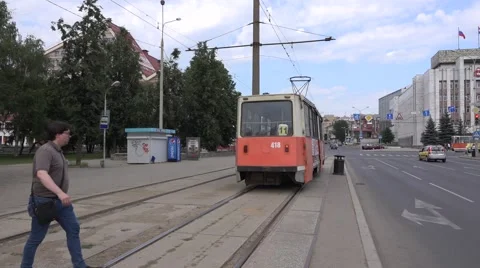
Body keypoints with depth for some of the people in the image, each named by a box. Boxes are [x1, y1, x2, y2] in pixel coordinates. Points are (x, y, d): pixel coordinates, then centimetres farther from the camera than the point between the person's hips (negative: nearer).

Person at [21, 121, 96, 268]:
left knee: (74, 229, 7)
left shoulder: (57, 151, 10)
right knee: (36, 238, 4)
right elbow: (41, 174, -35)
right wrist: (60, 193, -44)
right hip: (44, 201, -9)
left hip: (60, 200, 9)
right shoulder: (45, 150, -19)